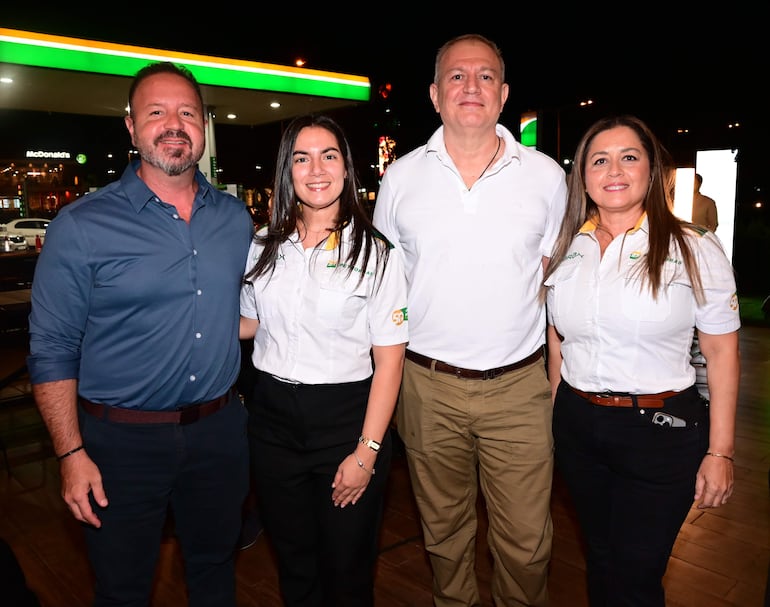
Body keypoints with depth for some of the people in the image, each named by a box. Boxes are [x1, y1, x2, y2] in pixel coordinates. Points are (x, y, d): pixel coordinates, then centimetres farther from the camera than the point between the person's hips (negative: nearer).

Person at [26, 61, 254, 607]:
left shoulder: (235, 218, 3)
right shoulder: (81, 227, -10)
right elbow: (52, 351, -7)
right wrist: (71, 454, -11)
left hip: (219, 430, 4)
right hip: (124, 439, -3)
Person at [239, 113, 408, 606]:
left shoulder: (375, 254, -9)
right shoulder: (263, 248, 3)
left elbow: (389, 359, -11)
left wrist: (367, 452, -15)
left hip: (345, 419, -3)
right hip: (273, 419, 4)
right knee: (293, 566, 21)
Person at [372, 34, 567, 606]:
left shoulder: (545, 175, 0)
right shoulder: (401, 176, 0)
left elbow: (553, 273, 9)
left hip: (518, 386, 0)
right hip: (428, 384, 1)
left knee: (527, 541, 9)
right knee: (444, 527, 19)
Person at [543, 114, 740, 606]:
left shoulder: (695, 248, -8)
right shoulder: (565, 250, 3)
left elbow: (722, 351, -6)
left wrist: (720, 451, -7)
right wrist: (556, 416, 11)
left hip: (661, 428, -3)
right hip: (577, 426, 4)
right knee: (600, 559, 20)